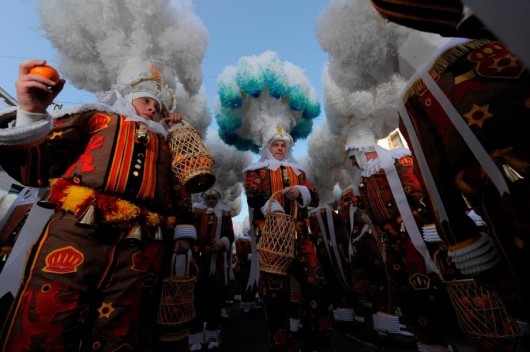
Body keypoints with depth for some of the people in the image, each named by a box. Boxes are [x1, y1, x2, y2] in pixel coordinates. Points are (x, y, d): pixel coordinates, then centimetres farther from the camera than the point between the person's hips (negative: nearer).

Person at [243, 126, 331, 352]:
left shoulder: (297, 171, 22)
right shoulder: (257, 170, 11)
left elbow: (314, 197, 9)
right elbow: (253, 196, -8)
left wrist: (300, 191, -14)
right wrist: (273, 210, -26)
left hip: (299, 234, 4)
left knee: (313, 280, 2)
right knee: (275, 286, 0)